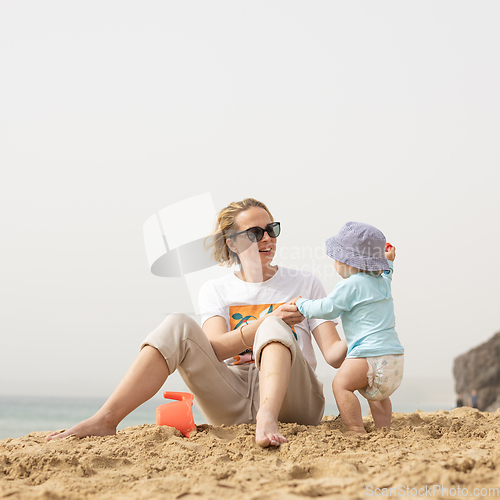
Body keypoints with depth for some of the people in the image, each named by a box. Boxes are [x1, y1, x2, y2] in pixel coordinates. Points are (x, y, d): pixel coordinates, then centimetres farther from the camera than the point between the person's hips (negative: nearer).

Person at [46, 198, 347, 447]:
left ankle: (267, 417, -52)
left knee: (274, 327, -28)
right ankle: (105, 420, -30)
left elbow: (334, 354, 1)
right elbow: (215, 348, -7)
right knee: (179, 327, -21)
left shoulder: (305, 284, 11)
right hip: (231, 402, 1)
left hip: (293, 400, 0)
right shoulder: (216, 290, 13)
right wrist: (271, 320, -21)